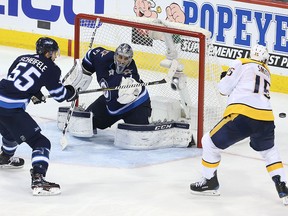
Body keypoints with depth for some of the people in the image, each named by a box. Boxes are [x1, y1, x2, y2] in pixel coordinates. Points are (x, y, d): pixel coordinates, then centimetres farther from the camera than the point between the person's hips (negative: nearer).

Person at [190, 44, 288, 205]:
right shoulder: (266, 72, 27)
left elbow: (225, 88, 6)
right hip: (266, 118, 6)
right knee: (269, 151, 31)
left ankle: (210, 183, 20)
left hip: (243, 115, -5)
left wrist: (225, 78, 27)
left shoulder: (243, 63, 10)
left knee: (210, 142, 13)